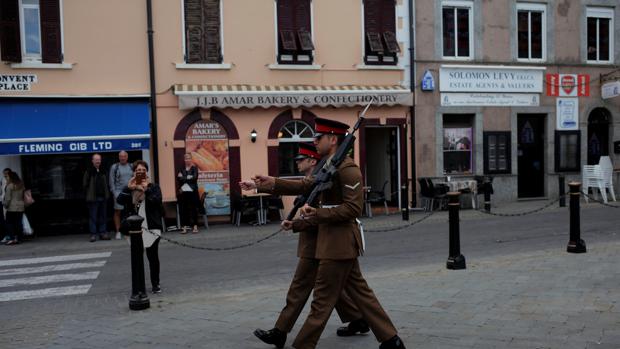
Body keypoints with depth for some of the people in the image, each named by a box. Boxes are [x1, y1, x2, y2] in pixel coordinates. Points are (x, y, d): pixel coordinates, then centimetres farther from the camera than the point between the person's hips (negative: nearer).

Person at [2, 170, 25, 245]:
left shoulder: (10, 185, -11)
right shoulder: (21, 185, 8)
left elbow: (8, 197, -11)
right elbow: (23, 196, 10)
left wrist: (5, 205, 2)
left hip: (12, 207, -6)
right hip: (21, 207, 6)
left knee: (10, 223, 0)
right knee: (18, 223, 7)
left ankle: (12, 238, -6)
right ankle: (18, 238, 9)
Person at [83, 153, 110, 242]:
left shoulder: (103, 171, 12)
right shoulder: (89, 171, -4)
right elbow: (85, 185, -4)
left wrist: (106, 194, 11)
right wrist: (89, 194, -6)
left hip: (102, 197, 5)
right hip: (93, 198, -5)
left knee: (102, 216, 8)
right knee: (93, 217, -1)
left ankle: (102, 233, 14)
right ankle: (93, 234, 3)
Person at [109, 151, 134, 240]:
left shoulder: (131, 166, 12)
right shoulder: (114, 167, 3)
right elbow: (111, 181, 1)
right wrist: (114, 193, -6)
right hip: (119, 192, -2)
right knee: (118, 212, -1)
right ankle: (118, 232, 4)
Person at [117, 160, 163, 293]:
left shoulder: (153, 187, 3)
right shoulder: (129, 188, 8)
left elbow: (157, 200, -15)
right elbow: (120, 201, -9)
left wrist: (146, 189, -22)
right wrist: (129, 188, -18)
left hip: (151, 227, -2)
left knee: (153, 256, 4)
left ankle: (155, 284, 16)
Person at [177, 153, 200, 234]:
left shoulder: (194, 168, 3)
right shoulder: (182, 169, 11)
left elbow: (194, 178, -10)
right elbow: (178, 179, 5)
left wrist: (183, 178, -6)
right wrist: (188, 178, -7)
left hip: (192, 191, -2)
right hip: (183, 192, 3)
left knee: (194, 209, 0)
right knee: (183, 209, 1)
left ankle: (195, 227, 6)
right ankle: (184, 227, 5)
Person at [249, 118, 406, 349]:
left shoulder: (347, 169, -16)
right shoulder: (328, 167, 14)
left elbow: (353, 208, -22)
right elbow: (305, 186, 7)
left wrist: (318, 213, -25)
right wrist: (273, 182, -5)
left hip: (339, 242, -10)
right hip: (338, 242, 10)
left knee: (323, 298, 1)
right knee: (359, 291, 15)